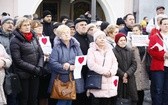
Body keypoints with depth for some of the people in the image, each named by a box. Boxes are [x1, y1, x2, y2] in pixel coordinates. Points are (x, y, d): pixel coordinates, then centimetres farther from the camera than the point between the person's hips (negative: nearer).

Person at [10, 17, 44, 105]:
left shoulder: (34, 38, 9)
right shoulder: (15, 41, -9)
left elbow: (41, 54, 10)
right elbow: (18, 61, -15)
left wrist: (39, 67, -7)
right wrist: (34, 69, -17)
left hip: (35, 74, 5)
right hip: (23, 75, -5)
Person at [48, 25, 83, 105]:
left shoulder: (76, 46, 10)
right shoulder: (57, 47, -2)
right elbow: (52, 63, -12)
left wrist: (69, 64, -17)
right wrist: (69, 68, -16)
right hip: (61, 79, -3)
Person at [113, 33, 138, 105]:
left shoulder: (130, 51, 10)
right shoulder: (113, 52, -6)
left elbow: (134, 64, 4)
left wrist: (127, 74, -9)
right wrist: (122, 75, -13)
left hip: (130, 79, 4)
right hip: (119, 80, -4)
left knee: (133, 99, 3)